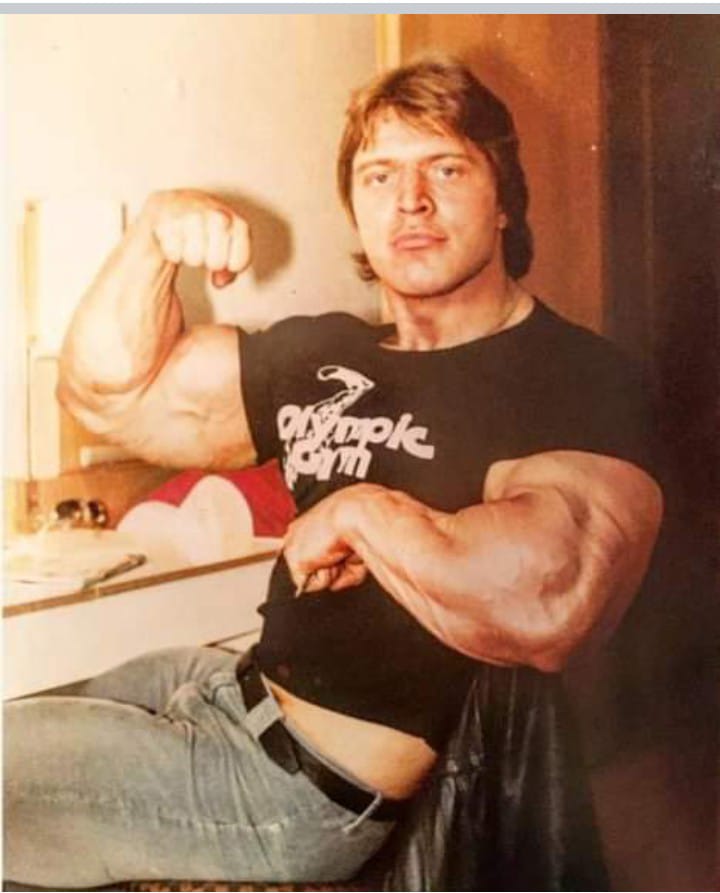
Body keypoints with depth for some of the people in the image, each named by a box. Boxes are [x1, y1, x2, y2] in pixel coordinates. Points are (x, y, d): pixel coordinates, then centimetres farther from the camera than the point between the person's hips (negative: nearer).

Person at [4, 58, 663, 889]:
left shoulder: (575, 380, -15)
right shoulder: (322, 355, 9)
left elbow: (543, 604, -36)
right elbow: (109, 394, 12)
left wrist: (360, 512, -22)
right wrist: (154, 233, -3)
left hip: (307, 787, -8)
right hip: (235, 687, 8)